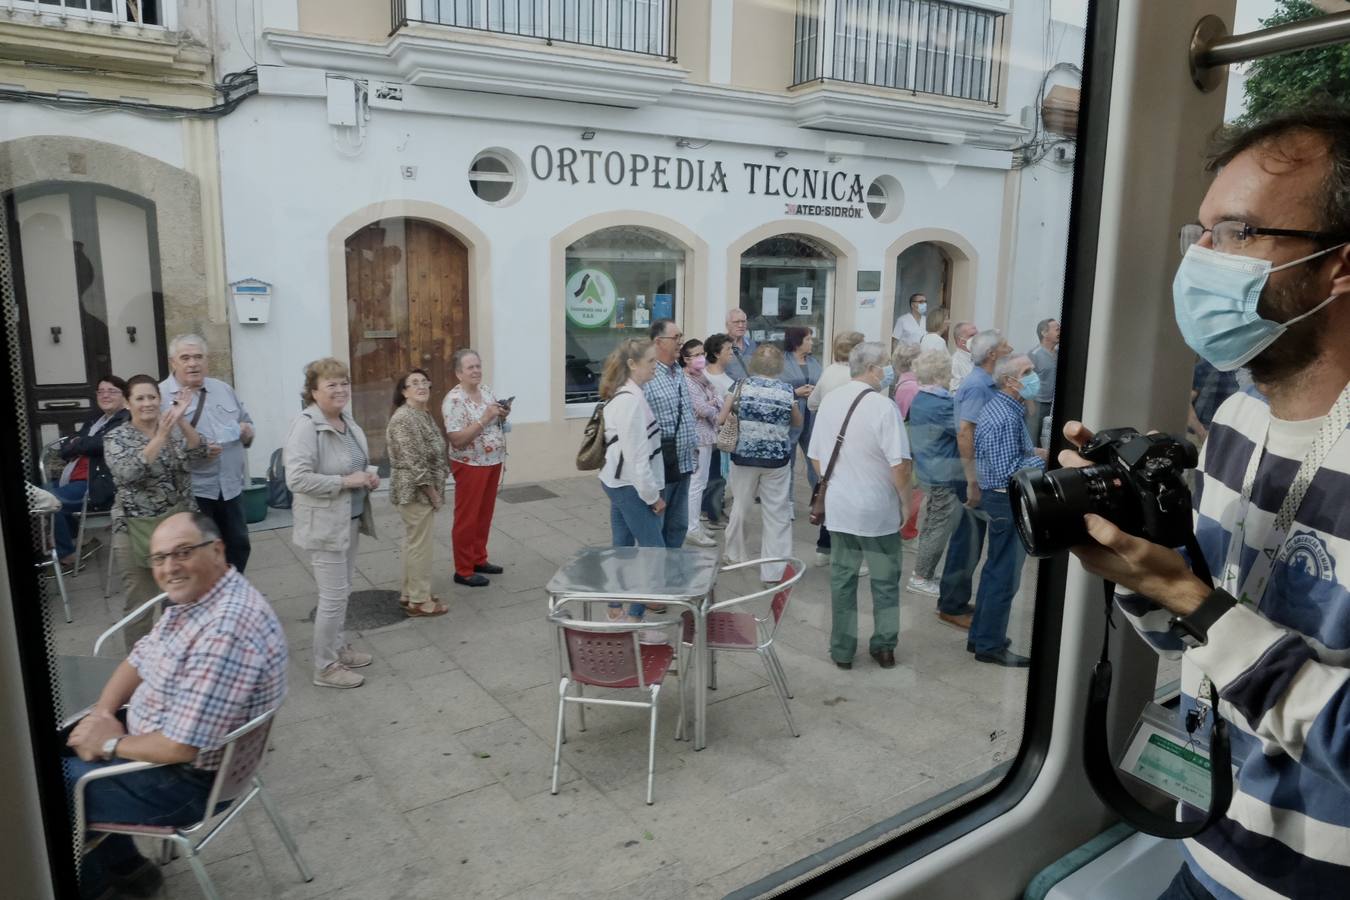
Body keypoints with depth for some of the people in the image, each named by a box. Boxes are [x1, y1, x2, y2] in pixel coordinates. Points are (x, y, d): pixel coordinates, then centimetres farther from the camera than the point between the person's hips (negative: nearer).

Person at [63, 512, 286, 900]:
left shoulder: (226, 631, -35)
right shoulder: (192, 596, -2)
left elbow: (181, 746, -32)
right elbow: (139, 659, 12)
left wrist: (110, 745, -14)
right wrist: (101, 714, -6)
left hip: (189, 778, -9)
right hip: (161, 736, 10)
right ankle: (123, 867, 29)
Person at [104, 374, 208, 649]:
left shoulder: (173, 428, 3)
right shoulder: (116, 437, -5)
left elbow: (198, 452, -14)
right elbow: (128, 473, -23)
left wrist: (181, 420, -27)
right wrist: (161, 436, -29)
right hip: (137, 529, -3)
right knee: (139, 603, 5)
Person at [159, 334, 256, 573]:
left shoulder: (224, 389, 12)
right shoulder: (160, 396, -7)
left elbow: (247, 423, 20)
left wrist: (247, 431, -2)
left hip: (231, 487, 6)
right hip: (191, 491, -6)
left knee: (238, 545, 15)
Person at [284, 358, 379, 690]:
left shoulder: (347, 420, 7)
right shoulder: (305, 426, -20)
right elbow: (297, 478, -27)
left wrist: (368, 476, 1)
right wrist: (345, 481, -24)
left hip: (351, 519, 9)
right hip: (325, 524, -9)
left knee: (343, 590, 20)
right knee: (334, 595, -1)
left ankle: (338, 647, 37)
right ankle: (325, 667, 14)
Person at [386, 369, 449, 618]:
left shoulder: (424, 415, 11)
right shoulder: (404, 418, -20)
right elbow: (413, 463, -23)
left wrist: (436, 490, 14)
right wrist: (433, 493, -18)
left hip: (421, 492, 10)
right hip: (416, 492, -10)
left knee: (414, 542, 17)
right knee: (420, 545, -1)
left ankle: (410, 593, 29)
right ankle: (419, 601, 9)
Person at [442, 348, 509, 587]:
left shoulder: (487, 390, 6)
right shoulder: (454, 400, -18)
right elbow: (457, 440, -23)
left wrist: (502, 415, -5)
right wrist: (485, 418, -28)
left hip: (493, 462, 8)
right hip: (470, 466, -7)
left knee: (484, 514, 17)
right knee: (467, 518, 2)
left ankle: (479, 559, 32)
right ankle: (463, 571, 13)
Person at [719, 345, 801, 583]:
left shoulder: (742, 386, -4)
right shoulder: (787, 391, -3)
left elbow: (722, 420, 1)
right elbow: (798, 423, 11)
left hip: (744, 456, 1)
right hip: (777, 459, -1)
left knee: (740, 507, 18)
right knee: (777, 514, 5)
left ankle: (734, 556, 35)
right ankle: (773, 572, 6)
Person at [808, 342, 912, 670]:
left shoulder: (829, 401, 0)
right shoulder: (882, 406, -18)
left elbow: (816, 457, 8)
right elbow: (899, 465, -20)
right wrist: (905, 502, -5)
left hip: (839, 507, 4)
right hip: (878, 509, -4)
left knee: (842, 579, 13)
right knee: (885, 581, 13)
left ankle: (842, 650, 20)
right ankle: (884, 647, 23)